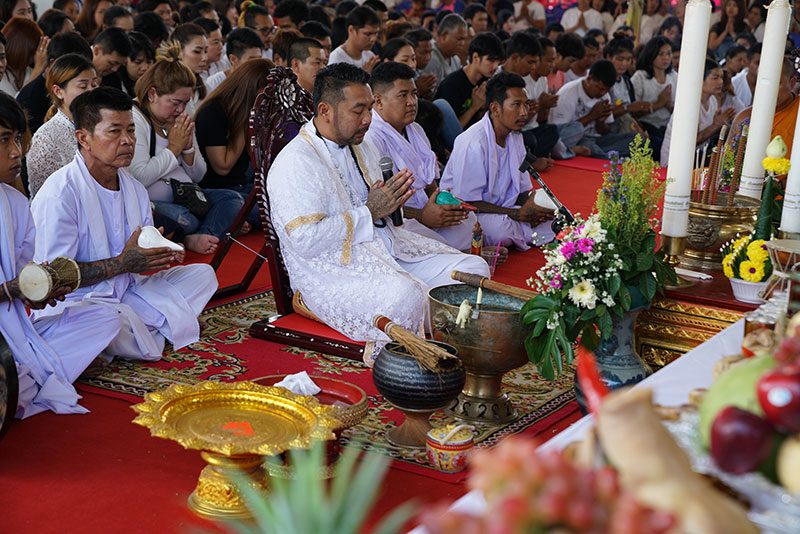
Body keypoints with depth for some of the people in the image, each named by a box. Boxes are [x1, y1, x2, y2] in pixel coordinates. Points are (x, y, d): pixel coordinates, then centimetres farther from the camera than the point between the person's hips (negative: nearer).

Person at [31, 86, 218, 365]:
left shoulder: (134, 189, 10)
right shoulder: (59, 194, -17)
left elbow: (143, 254, 17)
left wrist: (162, 254, -9)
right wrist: (122, 263, -20)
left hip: (127, 292, 8)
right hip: (73, 302, -8)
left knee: (203, 274, 4)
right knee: (112, 320, -41)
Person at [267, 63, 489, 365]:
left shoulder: (362, 148, 16)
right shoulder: (295, 164, -14)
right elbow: (305, 241, -23)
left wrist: (390, 203, 3)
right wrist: (369, 212, -17)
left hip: (386, 247, 9)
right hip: (331, 270, -9)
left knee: (473, 269, -5)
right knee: (407, 295, -36)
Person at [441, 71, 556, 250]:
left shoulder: (515, 137, 5)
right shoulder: (473, 143, -23)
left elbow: (523, 187, 11)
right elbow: (467, 202, -24)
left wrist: (533, 207, -14)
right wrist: (518, 214, -24)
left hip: (501, 208, 8)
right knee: (501, 227, -37)